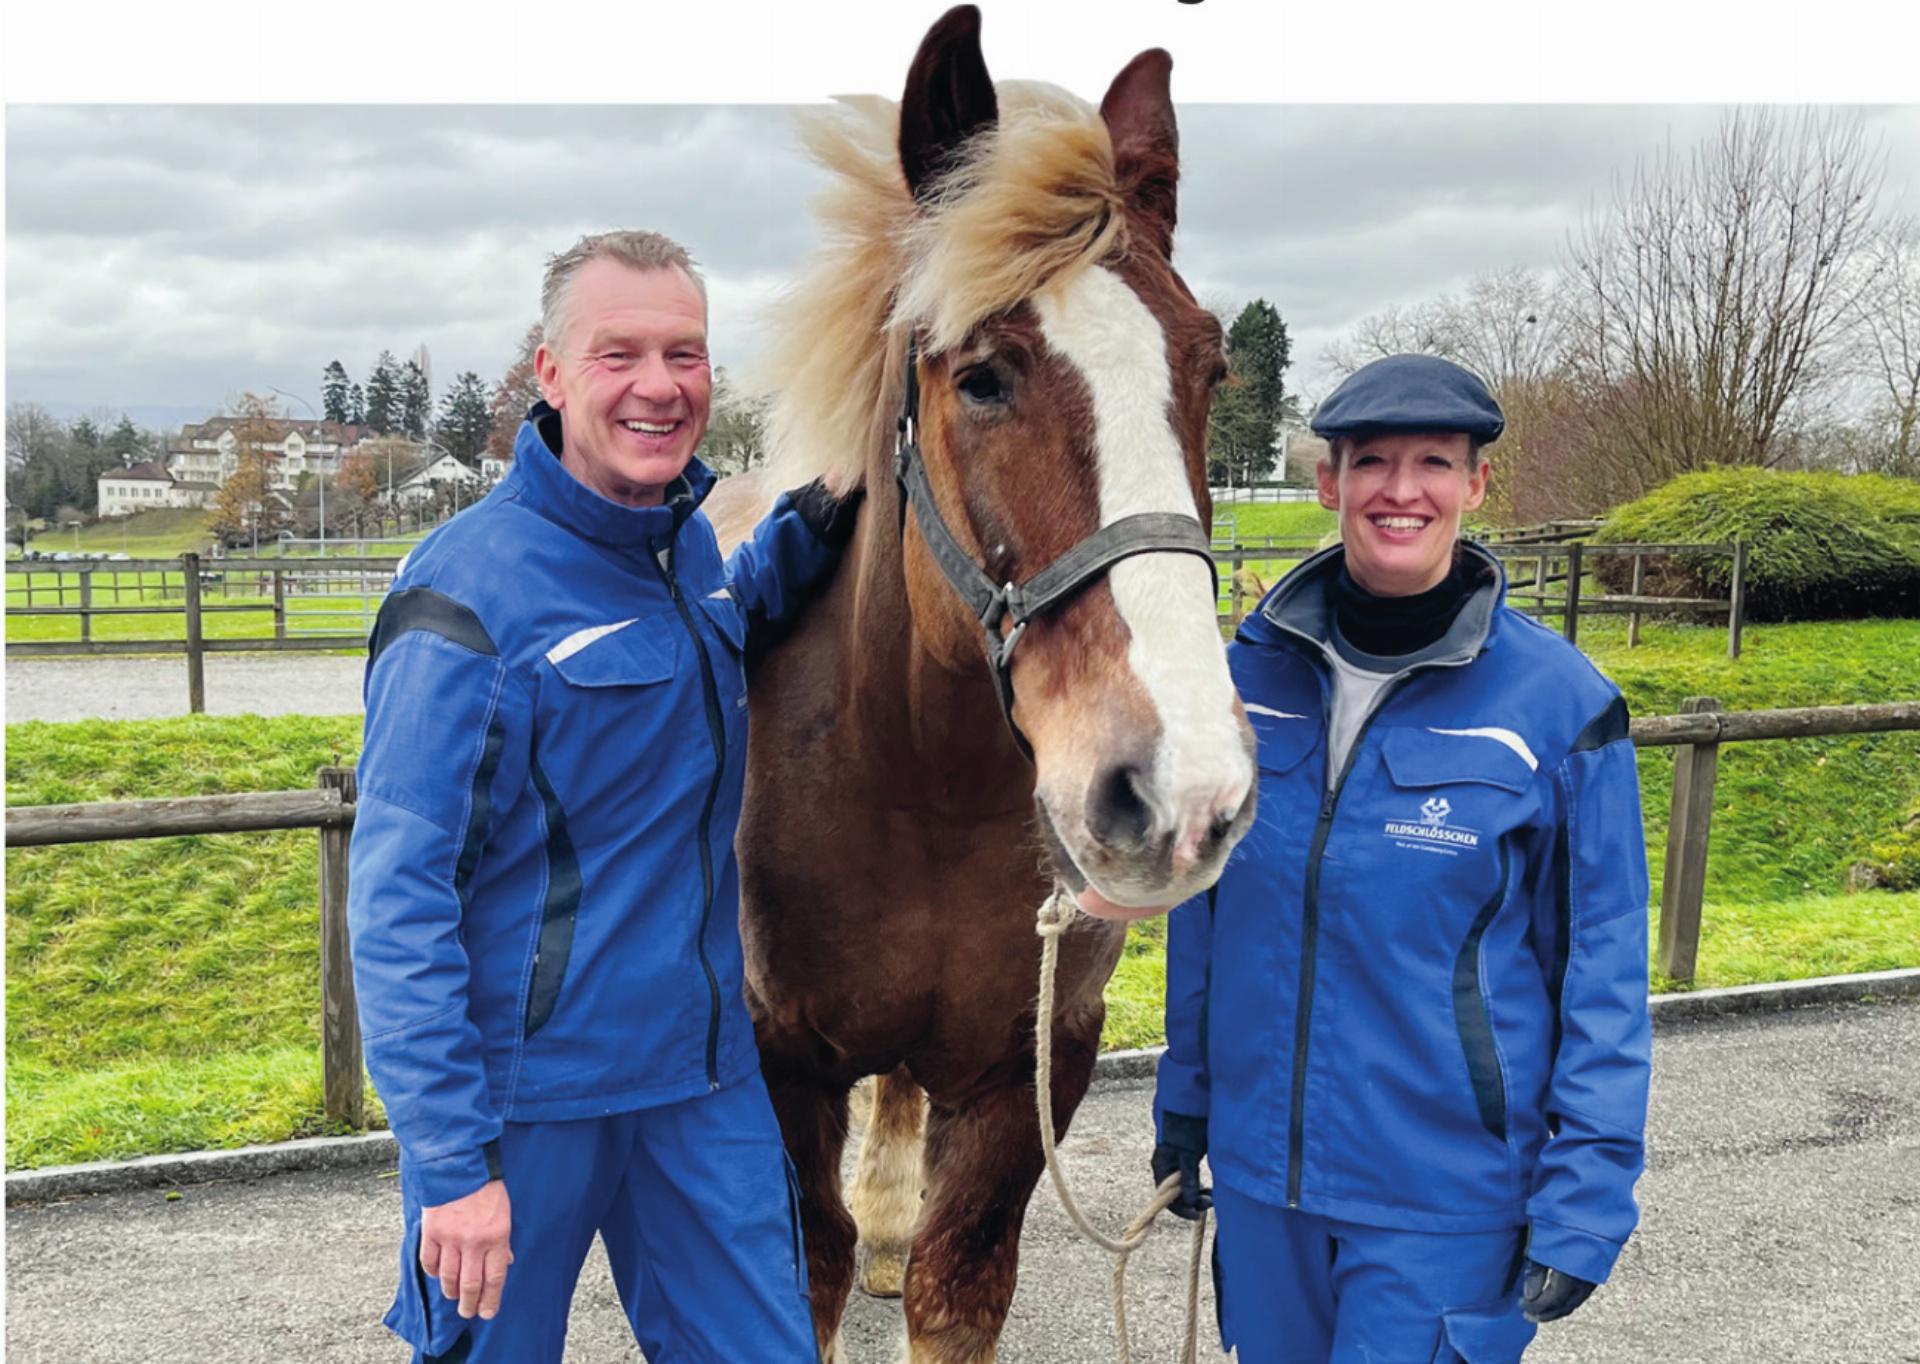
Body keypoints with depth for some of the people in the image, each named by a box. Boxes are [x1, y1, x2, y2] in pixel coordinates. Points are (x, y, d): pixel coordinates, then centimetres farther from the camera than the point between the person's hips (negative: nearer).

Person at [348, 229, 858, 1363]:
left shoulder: (691, 543, 3)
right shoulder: (469, 594, -18)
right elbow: (397, 904, -18)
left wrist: (804, 536, 7)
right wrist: (451, 1160, -21)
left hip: (704, 1070, 6)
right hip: (524, 1091, -6)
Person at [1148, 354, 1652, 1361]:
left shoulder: (1557, 701, -12)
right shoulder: (1256, 665, -1)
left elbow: (1602, 967, -8)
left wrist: (1583, 1203, -10)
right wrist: (1183, 1098, 14)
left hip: (1449, 1192, -4)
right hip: (1259, 1159, 4)